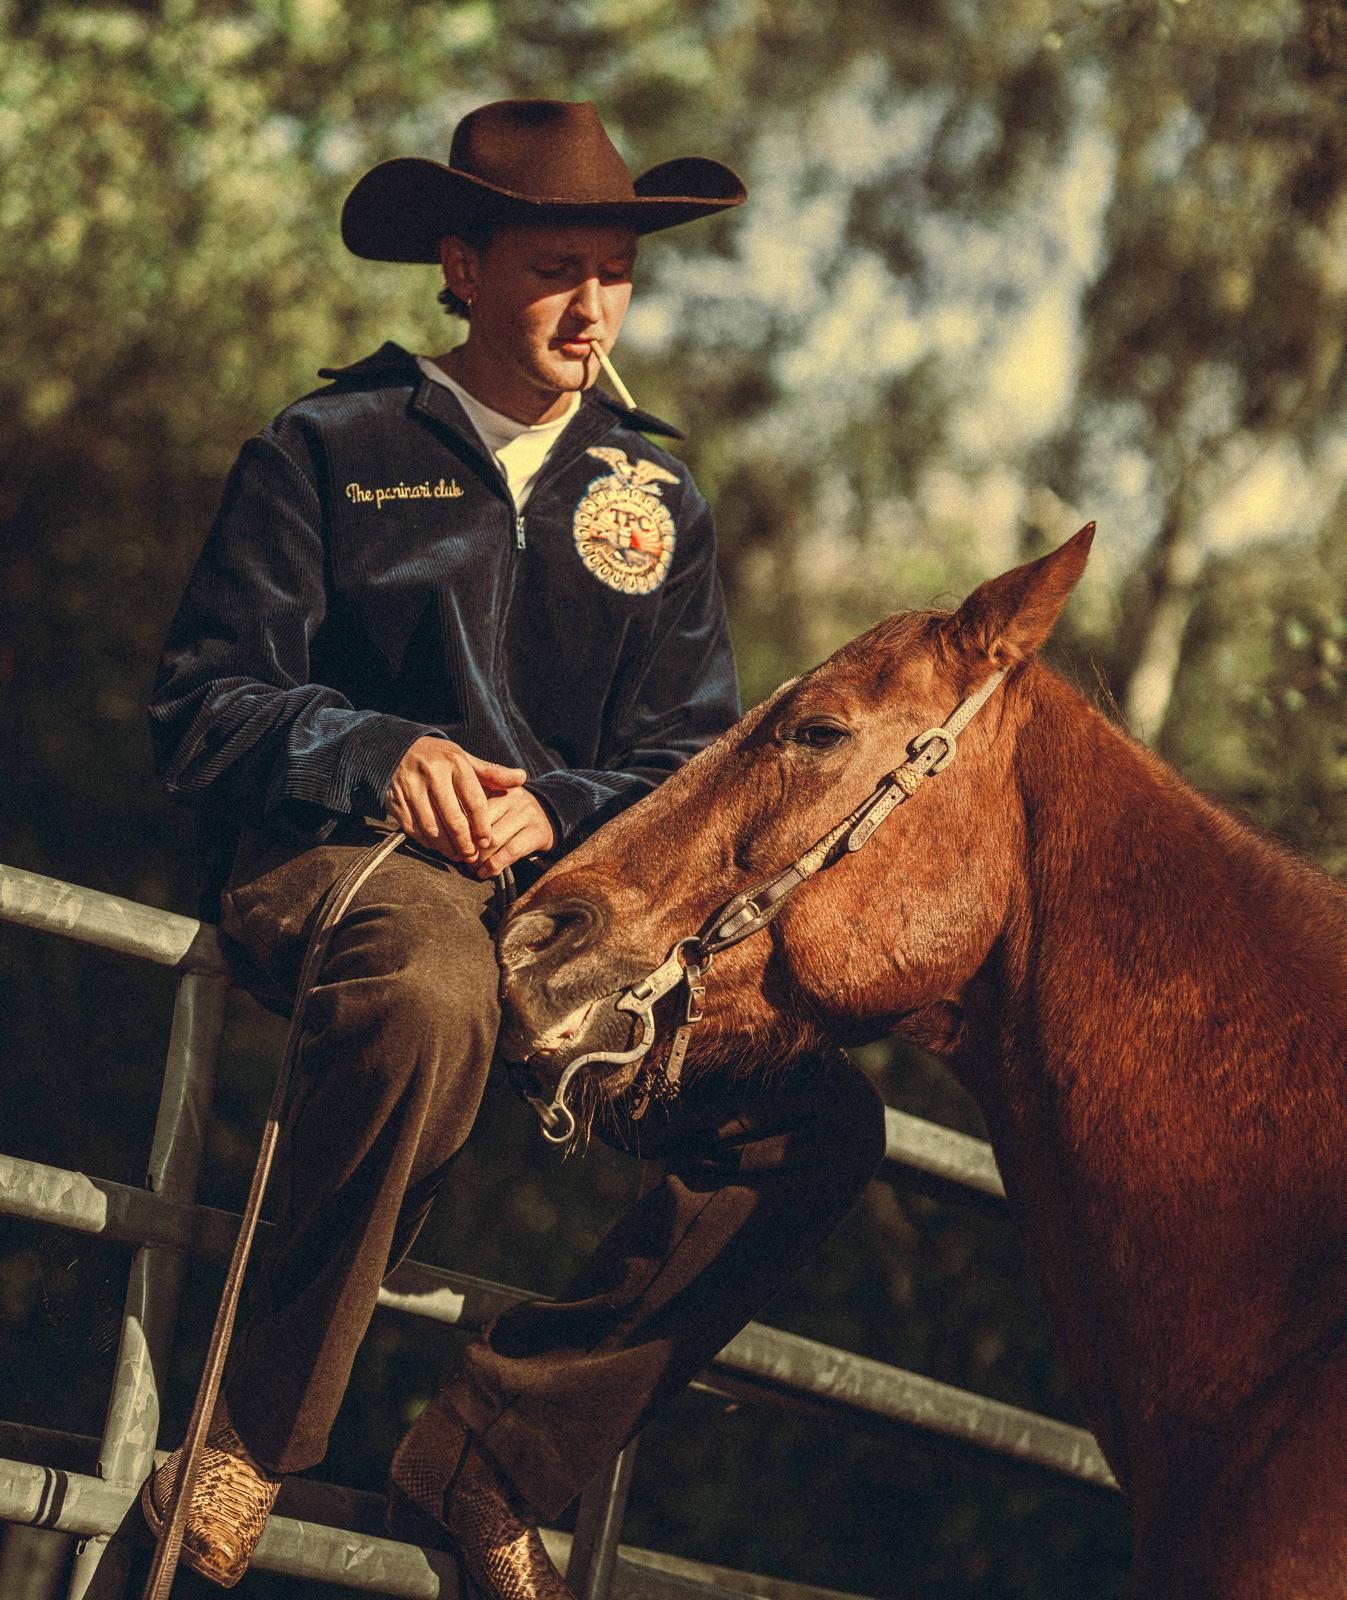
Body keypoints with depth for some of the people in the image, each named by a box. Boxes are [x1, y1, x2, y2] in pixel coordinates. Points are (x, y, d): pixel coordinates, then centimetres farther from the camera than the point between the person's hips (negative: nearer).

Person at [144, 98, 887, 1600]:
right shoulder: (329, 450, 6)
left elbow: (696, 765, 13)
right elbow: (202, 706, 0)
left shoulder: (655, 497, 17)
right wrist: (381, 752, -20)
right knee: (428, 993, -43)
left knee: (819, 1121, -18)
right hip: (327, 861, -5)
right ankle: (249, 1439, -24)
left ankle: (483, 1465, -12)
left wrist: (557, 811, -10)